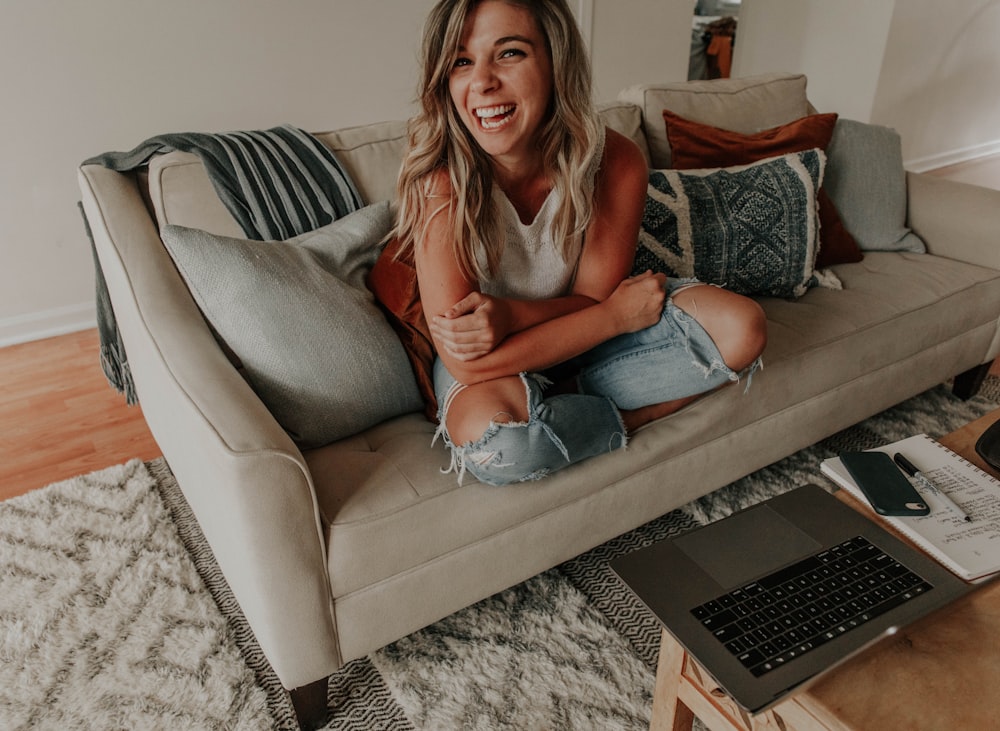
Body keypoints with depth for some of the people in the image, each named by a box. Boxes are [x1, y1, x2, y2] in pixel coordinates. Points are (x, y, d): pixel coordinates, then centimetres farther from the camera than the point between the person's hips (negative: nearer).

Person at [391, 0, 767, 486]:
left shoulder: (615, 161, -18)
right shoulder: (439, 178, -28)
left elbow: (595, 297, -9)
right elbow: (467, 363, -31)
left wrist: (510, 315, -32)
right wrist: (618, 315, -26)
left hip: (579, 330, 3)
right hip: (490, 359, -3)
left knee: (741, 330, -13)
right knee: (491, 441, -37)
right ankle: (619, 420, -2)